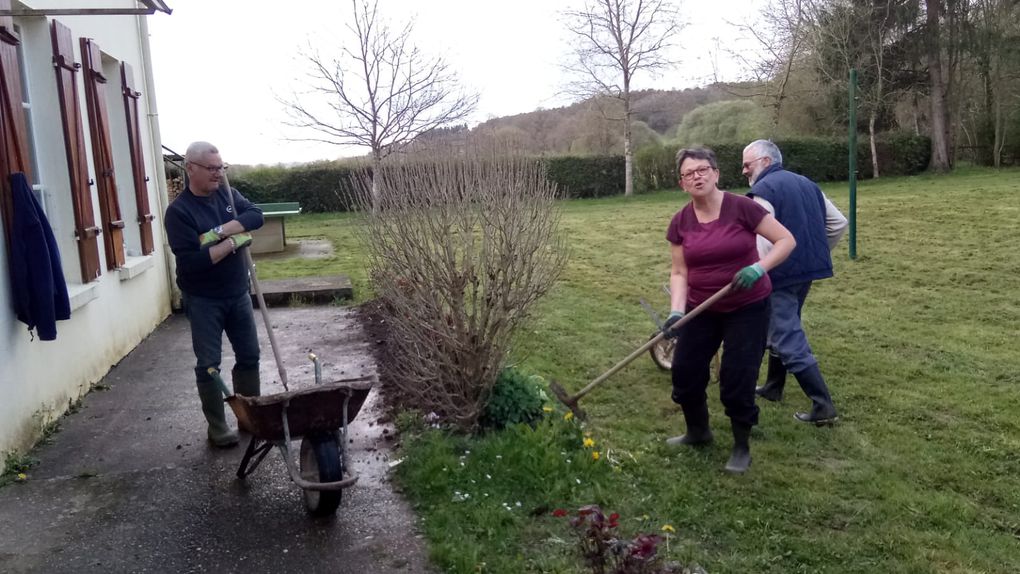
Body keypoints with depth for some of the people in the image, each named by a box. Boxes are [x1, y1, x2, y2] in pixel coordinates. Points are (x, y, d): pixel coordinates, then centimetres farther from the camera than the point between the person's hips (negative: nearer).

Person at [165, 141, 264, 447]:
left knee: (249, 356, 12)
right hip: (203, 300, -5)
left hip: (238, 294, 5)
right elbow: (191, 262, -24)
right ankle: (217, 427, 16)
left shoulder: (227, 194, 3)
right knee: (209, 365, 3)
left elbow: (256, 215, -12)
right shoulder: (179, 211, -15)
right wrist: (232, 241, -19)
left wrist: (220, 231, -22)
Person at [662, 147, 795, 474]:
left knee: (737, 380, -3)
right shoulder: (680, 222, -4)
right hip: (701, 309, 4)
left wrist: (759, 268, -27)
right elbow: (679, 273, -2)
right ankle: (698, 431, 34)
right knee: (684, 372, 6)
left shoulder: (741, 207, -15)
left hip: (747, 309, -4)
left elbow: (786, 240, -11)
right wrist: (676, 312, -16)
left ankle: (742, 447, 21)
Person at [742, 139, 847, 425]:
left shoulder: (763, 191, -12)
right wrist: (816, 251, 22)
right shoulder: (806, 184, 14)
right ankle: (773, 387, 35)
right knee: (782, 328, 23)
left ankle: (823, 407, -5)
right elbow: (839, 223, 15)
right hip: (807, 269, 9)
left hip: (781, 273, -9)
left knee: (789, 340, -5)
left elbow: (761, 243, -21)